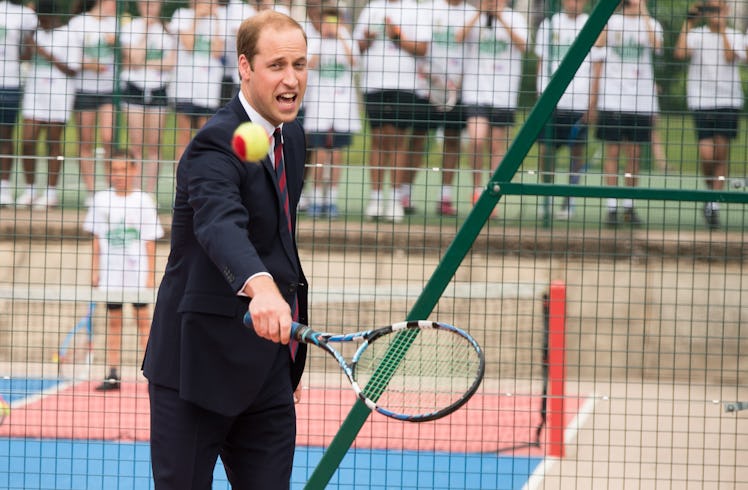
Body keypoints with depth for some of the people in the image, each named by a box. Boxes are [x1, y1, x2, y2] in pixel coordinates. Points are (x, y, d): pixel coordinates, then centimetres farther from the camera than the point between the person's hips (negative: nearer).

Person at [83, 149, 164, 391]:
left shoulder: (143, 200, 0)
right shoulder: (101, 200, 7)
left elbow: (150, 241, 0)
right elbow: (97, 239, 10)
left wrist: (150, 273, -4)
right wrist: (95, 270, 6)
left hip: (137, 271, -2)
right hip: (111, 271, 2)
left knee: (143, 318, -3)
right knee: (113, 320, 4)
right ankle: (113, 375, 6)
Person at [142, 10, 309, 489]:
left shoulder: (292, 136, 9)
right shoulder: (216, 147, -18)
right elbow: (220, 225, -39)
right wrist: (261, 286, -59)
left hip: (268, 368, 8)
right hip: (200, 367, -7)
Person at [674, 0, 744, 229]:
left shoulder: (735, 37, 7)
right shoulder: (696, 35, 5)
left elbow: (731, 56, -12)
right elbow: (680, 53, -12)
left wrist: (722, 30, -9)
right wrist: (688, 24, -8)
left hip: (729, 101, 1)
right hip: (701, 101, -1)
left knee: (722, 153, -1)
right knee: (706, 153, -10)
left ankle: (714, 205, 6)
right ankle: (711, 191, 17)